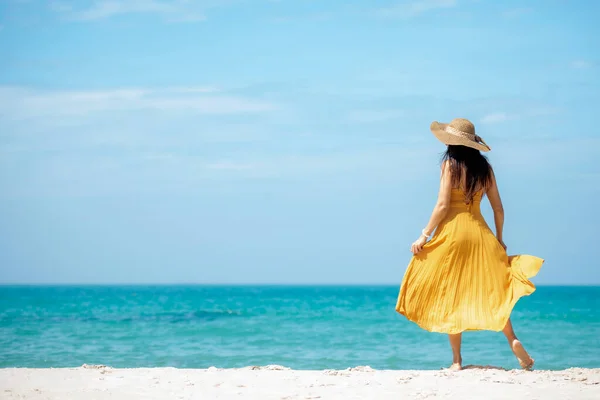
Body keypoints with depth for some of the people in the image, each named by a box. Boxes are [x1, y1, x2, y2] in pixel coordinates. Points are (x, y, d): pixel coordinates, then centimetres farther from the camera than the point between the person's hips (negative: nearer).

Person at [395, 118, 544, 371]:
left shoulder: (450, 164, -4)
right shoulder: (485, 168, 8)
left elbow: (443, 205, -11)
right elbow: (498, 209, 11)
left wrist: (424, 235, -6)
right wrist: (499, 239, 23)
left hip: (452, 231, -4)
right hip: (480, 232, 4)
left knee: (451, 296, 3)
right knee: (491, 292, 10)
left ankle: (456, 360, 2)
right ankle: (512, 340, -11)